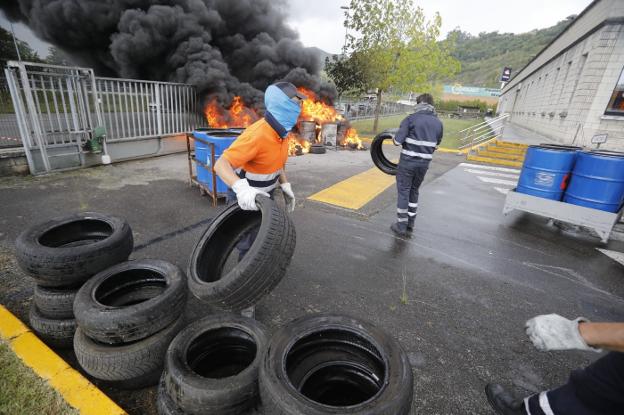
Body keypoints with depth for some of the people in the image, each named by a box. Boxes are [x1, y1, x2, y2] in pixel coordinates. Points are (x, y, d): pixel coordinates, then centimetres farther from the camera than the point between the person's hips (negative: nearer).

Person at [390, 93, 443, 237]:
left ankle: (401, 226, 11)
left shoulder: (411, 119, -10)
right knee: (414, 191, 18)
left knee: (403, 191, 5)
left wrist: (395, 139, 6)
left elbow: (398, 140, -16)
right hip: (425, 163, 5)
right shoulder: (438, 123, 6)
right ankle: (410, 225, 23)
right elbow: (436, 145, 13)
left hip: (408, 161, -5)